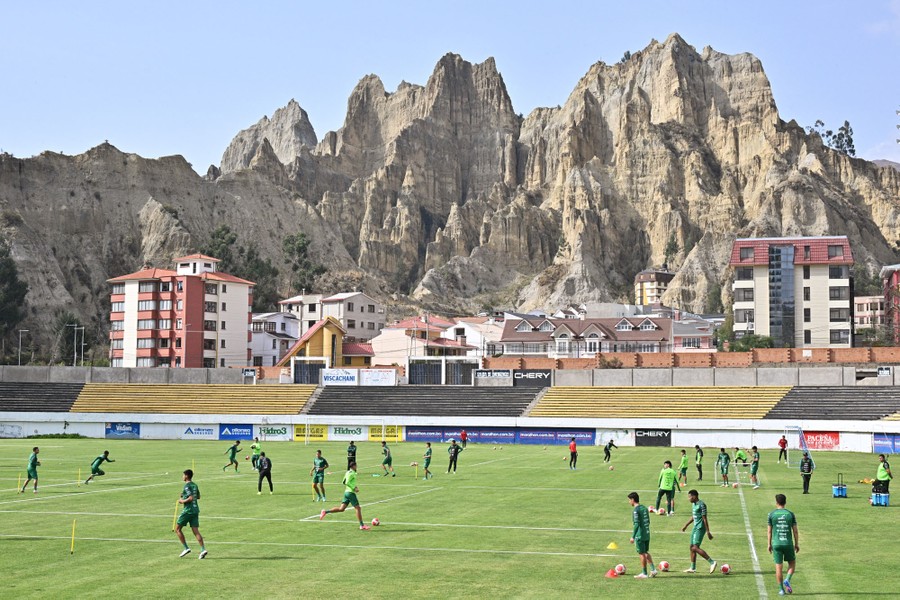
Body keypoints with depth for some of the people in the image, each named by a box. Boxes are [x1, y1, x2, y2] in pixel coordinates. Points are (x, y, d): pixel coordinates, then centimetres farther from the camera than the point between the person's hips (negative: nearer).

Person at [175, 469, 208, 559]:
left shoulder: (187, 486, -13)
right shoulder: (194, 485, 13)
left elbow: (191, 498, -23)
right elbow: (198, 497, 24)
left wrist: (183, 501, -9)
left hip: (188, 510, -8)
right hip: (195, 510, 8)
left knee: (177, 529, 6)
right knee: (196, 531, 2)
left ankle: (186, 548, 0)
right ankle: (203, 549, -13)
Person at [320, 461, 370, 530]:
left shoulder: (348, 472, 16)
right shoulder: (352, 473, -13)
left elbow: (343, 482, 21)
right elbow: (347, 482, -21)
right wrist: (354, 488, -17)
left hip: (346, 492, 9)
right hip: (351, 493, -9)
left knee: (341, 509, 6)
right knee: (358, 508, -2)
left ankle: (325, 512, -1)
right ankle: (362, 525, 1)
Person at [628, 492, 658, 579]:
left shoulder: (635, 510, -15)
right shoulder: (645, 508, 10)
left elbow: (636, 524, -20)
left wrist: (633, 536, -15)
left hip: (640, 536, -8)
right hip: (647, 535, 8)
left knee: (642, 554, 1)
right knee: (646, 552, 18)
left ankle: (644, 573, 7)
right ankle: (653, 570, 12)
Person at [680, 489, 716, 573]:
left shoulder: (701, 504, -15)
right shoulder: (694, 504, 13)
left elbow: (704, 519, -17)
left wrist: (708, 532, -18)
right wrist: (686, 525, 26)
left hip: (700, 528, -10)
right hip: (695, 528, 10)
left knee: (695, 548, -16)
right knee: (692, 548, 10)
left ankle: (712, 562, -12)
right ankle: (693, 568, 17)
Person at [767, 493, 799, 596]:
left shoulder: (771, 514, 0)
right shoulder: (790, 514, 1)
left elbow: (769, 531, 3)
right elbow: (795, 530, 2)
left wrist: (769, 544, 13)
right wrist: (797, 544, 11)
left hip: (776, 544, 0)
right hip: (788, 543, 0)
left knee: (778, 567, 4)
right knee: (792, 563, 18)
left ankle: (781, 589, 5)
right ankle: (787, 580, -4)